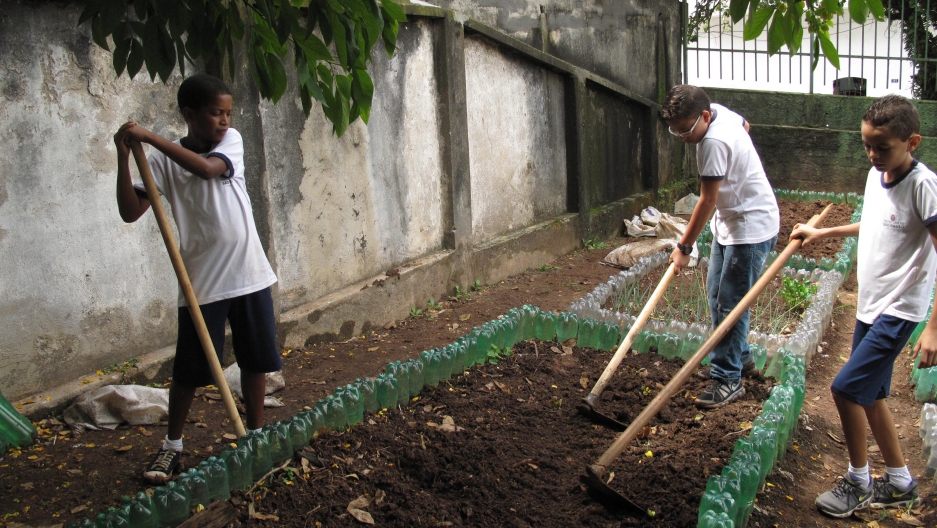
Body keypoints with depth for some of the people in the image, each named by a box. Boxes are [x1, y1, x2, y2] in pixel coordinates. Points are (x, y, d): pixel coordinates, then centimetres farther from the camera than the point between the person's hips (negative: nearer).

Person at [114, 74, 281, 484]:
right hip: (202, 282, -2)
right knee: (190, 369, 4)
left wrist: (150, 137, -24)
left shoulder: (232, 140, 0)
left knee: (256, 360, 12)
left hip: (250, 275, 2)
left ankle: (256, 432, 30)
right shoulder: (164, 162, -3)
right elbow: (130, 212, -11)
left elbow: (206, 167, -21)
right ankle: (172, 445, 22)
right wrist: (124, 157, -19)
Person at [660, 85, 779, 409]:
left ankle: (728, 379, 0)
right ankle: (740, 357, 30)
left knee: (730, 303, -8)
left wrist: (684, 247, -17)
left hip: (752, 227, -11)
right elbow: (745, 124, 25)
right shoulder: (721, 112, 1)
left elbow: (707, 201, -24)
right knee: (716, 294, 15)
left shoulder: (714, 142, -28)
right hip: (729, 222, 11)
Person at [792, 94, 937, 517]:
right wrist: (823, 233, 24)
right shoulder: (876, 175, 5)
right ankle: (900, 482, 31)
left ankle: (859, 481, 12)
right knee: (869, 394, 15)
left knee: (846, 387, -9)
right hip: (870, 304, 8)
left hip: (899, 310, -8)